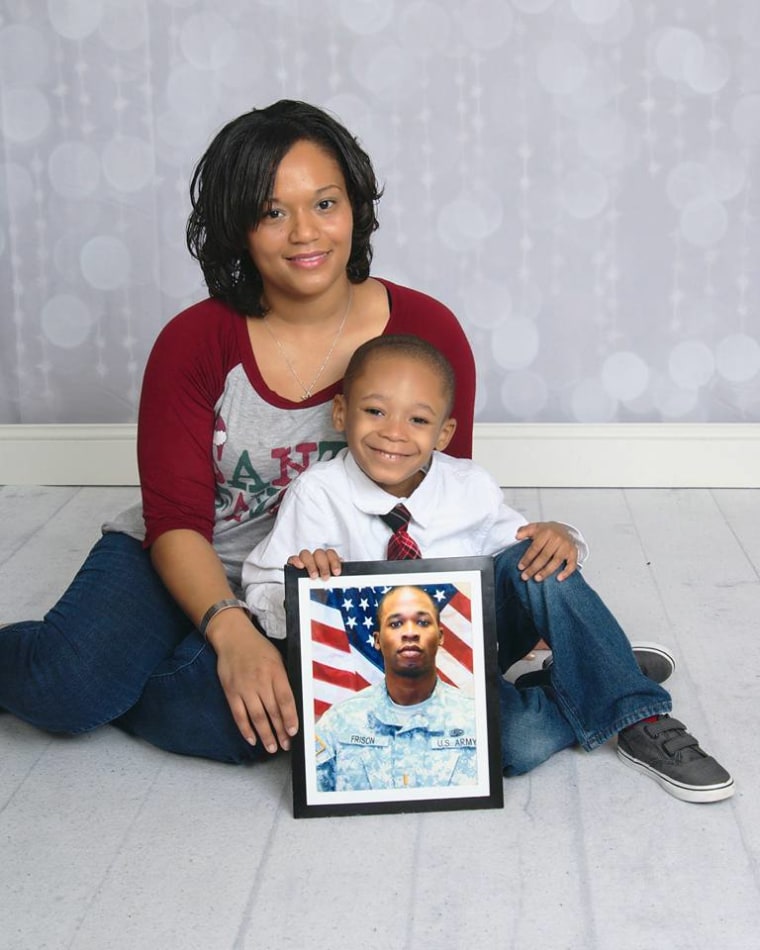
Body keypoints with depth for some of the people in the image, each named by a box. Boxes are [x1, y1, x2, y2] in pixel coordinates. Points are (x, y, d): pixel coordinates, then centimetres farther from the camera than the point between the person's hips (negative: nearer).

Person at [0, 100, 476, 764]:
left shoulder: (427, 332, -8)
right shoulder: (195, 343, -10)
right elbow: (176, 521, -13)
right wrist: (231, 630, -31)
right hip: (196, 571, 0)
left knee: (228, 716, -31)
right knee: (67, 679, -26)